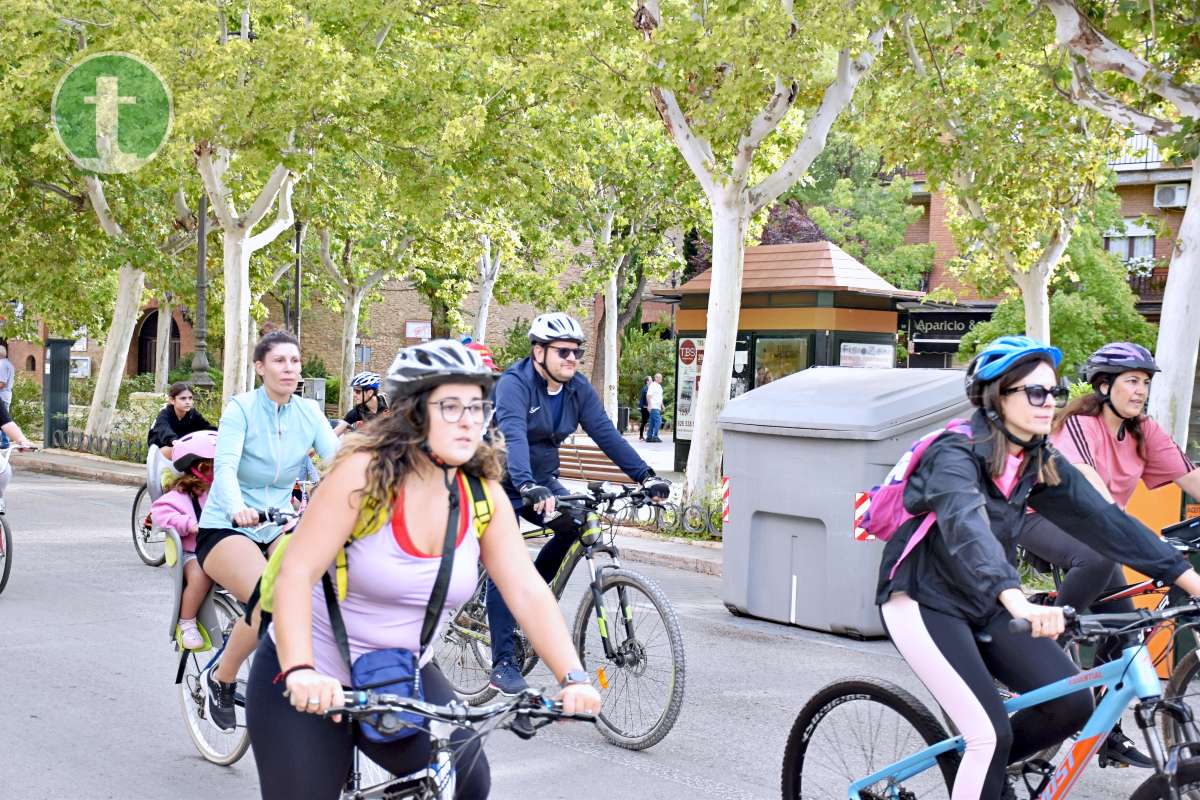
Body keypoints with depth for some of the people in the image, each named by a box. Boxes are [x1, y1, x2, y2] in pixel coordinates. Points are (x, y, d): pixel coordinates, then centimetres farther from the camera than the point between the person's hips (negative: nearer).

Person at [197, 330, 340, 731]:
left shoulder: (309, 413, 2)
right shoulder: (241, 408, -9)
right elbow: (225, 466, -24)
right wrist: (237, 508, -46)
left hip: (277, 530, 4)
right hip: (225, 528, -4)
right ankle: (221, 679, -6)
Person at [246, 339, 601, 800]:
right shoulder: (364, 472, -21)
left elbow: (529, 593, -12)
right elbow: (296, 575, -27)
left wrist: (573, 677, -25)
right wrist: (301, 672, -41)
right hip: (309, 686, -3)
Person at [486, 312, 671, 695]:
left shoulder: (578, 389, -4)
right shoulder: (514, 384, -24)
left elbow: (605, 433, -9)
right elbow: (513, 436, -38)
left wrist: (645, 475, -19)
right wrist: (527, 486, -54)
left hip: (542, 480, 6)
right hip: (503, 484, -6)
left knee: (576, 524, -18)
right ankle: (503, 664, -8)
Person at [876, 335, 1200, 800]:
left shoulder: (1041, 463, 0)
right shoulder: (956, 454, -23)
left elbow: (1104, 519, -5)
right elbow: (967, 527, -41)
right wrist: (1017, 600, -58)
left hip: (985, 606, 7)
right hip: (923, 601, -7)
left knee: (1072, 703, -8)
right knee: (991, 734, -18)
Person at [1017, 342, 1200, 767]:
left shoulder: (1144, 433, -1)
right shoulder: (1079, 423, -20)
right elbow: (1088, 481, -36)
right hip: (1046, 519, -6)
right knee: (1098, 556, -37)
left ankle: (1108, 731, 8)